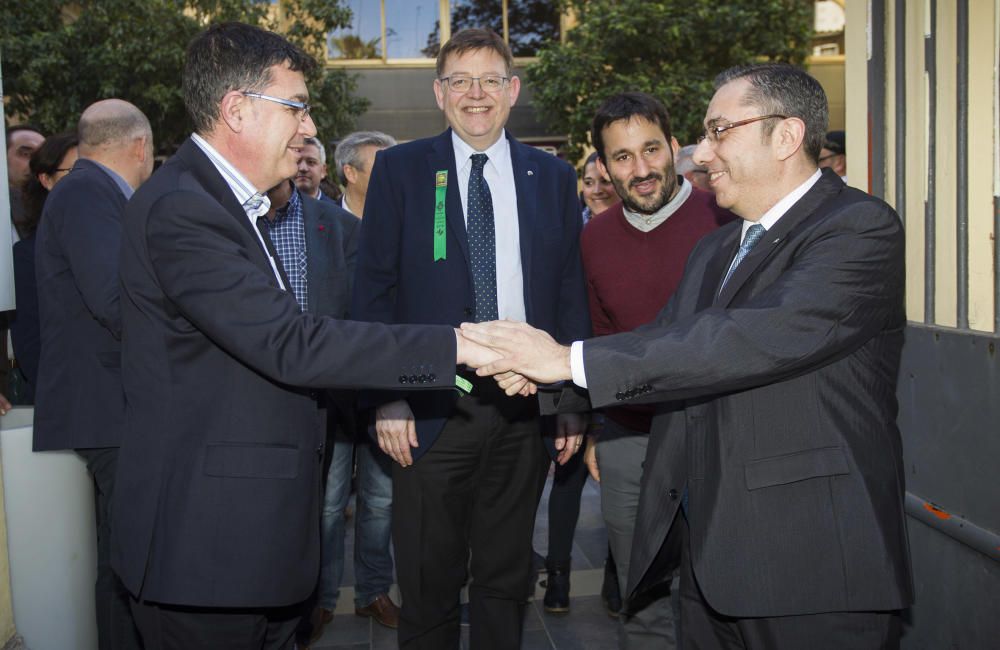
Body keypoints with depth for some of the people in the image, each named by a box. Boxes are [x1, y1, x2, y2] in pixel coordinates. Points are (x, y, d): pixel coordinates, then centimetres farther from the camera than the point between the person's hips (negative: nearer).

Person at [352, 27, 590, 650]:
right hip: (432, 409, -2)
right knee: (428, 583, 11)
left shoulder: (554, 176, 8)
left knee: (507, 578, 16)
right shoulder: (400, 169, 2)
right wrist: (386, 397, -9)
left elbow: (571, 291, 8)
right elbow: (375, 290, -1)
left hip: (526, 408, 2)